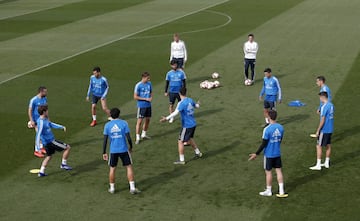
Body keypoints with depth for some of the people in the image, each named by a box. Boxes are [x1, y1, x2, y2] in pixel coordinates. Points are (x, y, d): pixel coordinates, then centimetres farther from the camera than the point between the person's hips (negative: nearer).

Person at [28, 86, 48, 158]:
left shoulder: (45, 99, 1)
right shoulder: (33, 100, -19)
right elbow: (30, 111, -13)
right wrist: (31, 121, -15)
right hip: (37, 120, -6)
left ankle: (41, 148, 28)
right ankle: (37, 151, 3)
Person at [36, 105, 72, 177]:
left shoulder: (45, 119, 4)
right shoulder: (41, 122, -24)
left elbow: (51, 124, 20)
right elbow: (38, 135, -26)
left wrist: (62, 127, 11)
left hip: (47, 142, 10)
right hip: (50, 141, -10)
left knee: (49, 156, 25)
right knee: (67, 147, 1)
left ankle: (41, 172, 23)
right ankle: (63, 164, 13)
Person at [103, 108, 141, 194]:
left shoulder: (107, 125, -2)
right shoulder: (124, 123, -7)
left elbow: (105, 140, -2)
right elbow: (128, 138, -8)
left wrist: (104, 153, 4)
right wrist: (131, 147, 9)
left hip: (113, 151, 1)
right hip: (124, 150, -1)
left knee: (112, 168, 15)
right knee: (129, 167, 9)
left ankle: (112, 188, 21)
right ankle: (132, 188, 6)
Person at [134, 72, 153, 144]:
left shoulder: (149, 84, 3)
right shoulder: (138, 85, -15)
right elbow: (135, 97, -14)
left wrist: (151, 97, -5)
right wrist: (145, 99, -16)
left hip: (148, 105, 6)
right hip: (141, 106, -6)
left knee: (148, 119, 14)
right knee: (139, 121, -5)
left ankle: (144, 134, 31)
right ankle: (137, 137, -1)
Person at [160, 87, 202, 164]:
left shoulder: (181, 103, -19)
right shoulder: (190, 100, 4)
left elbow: (176, 112, -33)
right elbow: (197, 106, 24)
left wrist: (166, 118, -40)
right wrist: (198, 104, 49)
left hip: (187, 126, -8)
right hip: (193, 124, 8)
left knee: (180, 142, -1)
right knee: (190, 138, 30)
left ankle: (181, 160, 1)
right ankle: (198, 153, 41)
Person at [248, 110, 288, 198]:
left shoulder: (267, 129, -21)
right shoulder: (281, 127, -2)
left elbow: (264, 144, -18)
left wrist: (256, 154, -11)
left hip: (269, 154, -5)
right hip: (277, 153, 5)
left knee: (268, 172, 8)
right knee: (278, 170, 10)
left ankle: (268, 191, 19)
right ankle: (281, 191, 12)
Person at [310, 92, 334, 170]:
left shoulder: (324, 107, -20)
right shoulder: (331, 105, 6)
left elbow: (322, 120, -20)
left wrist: (318, 130, -14)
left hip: (324, 130, -9)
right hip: (330, 129, 9)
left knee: (319, 146, -2)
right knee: (328, 146, 16)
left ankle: (318, 165, -2)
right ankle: (327, 163, 25)